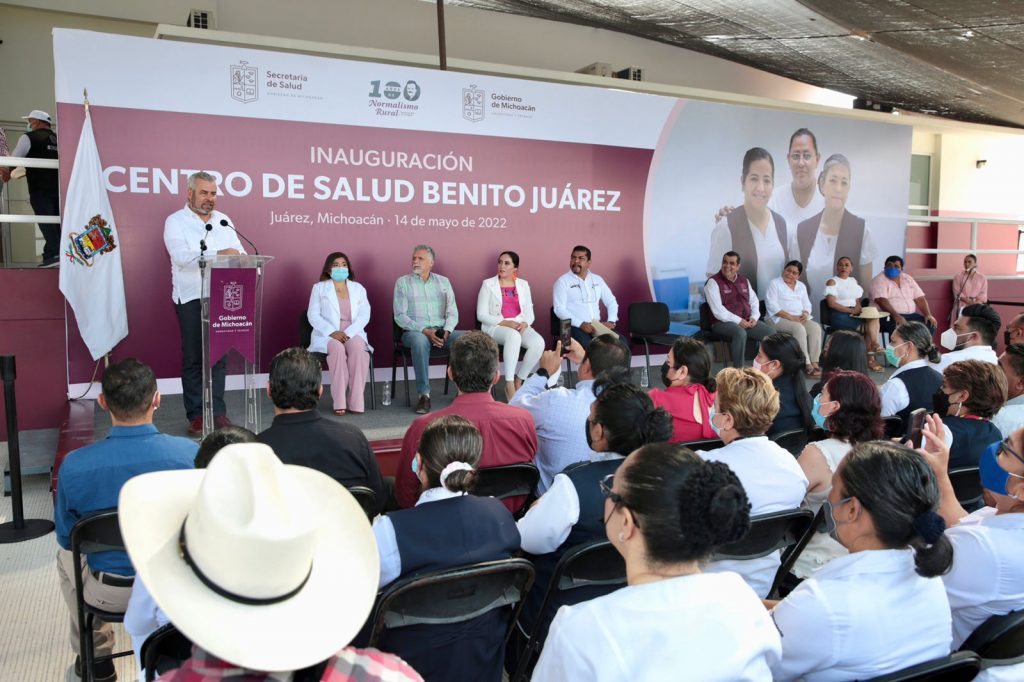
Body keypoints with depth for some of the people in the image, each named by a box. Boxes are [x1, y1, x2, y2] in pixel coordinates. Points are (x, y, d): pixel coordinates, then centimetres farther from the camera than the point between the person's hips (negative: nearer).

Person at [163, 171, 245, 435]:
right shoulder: (175, 221, 0)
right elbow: (181, 256, -16)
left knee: (218, 355, 3)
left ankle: (217, 411, 8)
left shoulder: (223, 221, 15)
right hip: (190, 298, -3)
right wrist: (218, 253, -25)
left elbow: (238, 253, 7)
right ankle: (196, 415, 7)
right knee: (193, 358, 1)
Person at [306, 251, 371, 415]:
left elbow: (364, 315, 4)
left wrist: (348, 333, -14)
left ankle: (356, 401, -32)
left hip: (353, 334, 1)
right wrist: (332, 332, -16)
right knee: (337, 348, -36)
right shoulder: (319, 288, 12)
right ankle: (339, 402, -34)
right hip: (327, 335, -1)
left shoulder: (358, 288, 18)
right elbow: (313, 315, 1)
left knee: (358, 348, -34)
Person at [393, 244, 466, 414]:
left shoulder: (443, 282, 16)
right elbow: (400, 316, -2)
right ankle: (424, 394, -34)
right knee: (420, 340, -40)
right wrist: (425, 331, -16)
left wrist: (446, 331, -12)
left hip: (442, 332, 3)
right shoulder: (403, 282, 8)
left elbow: (452, 313, 10)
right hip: (415, 332, -3)